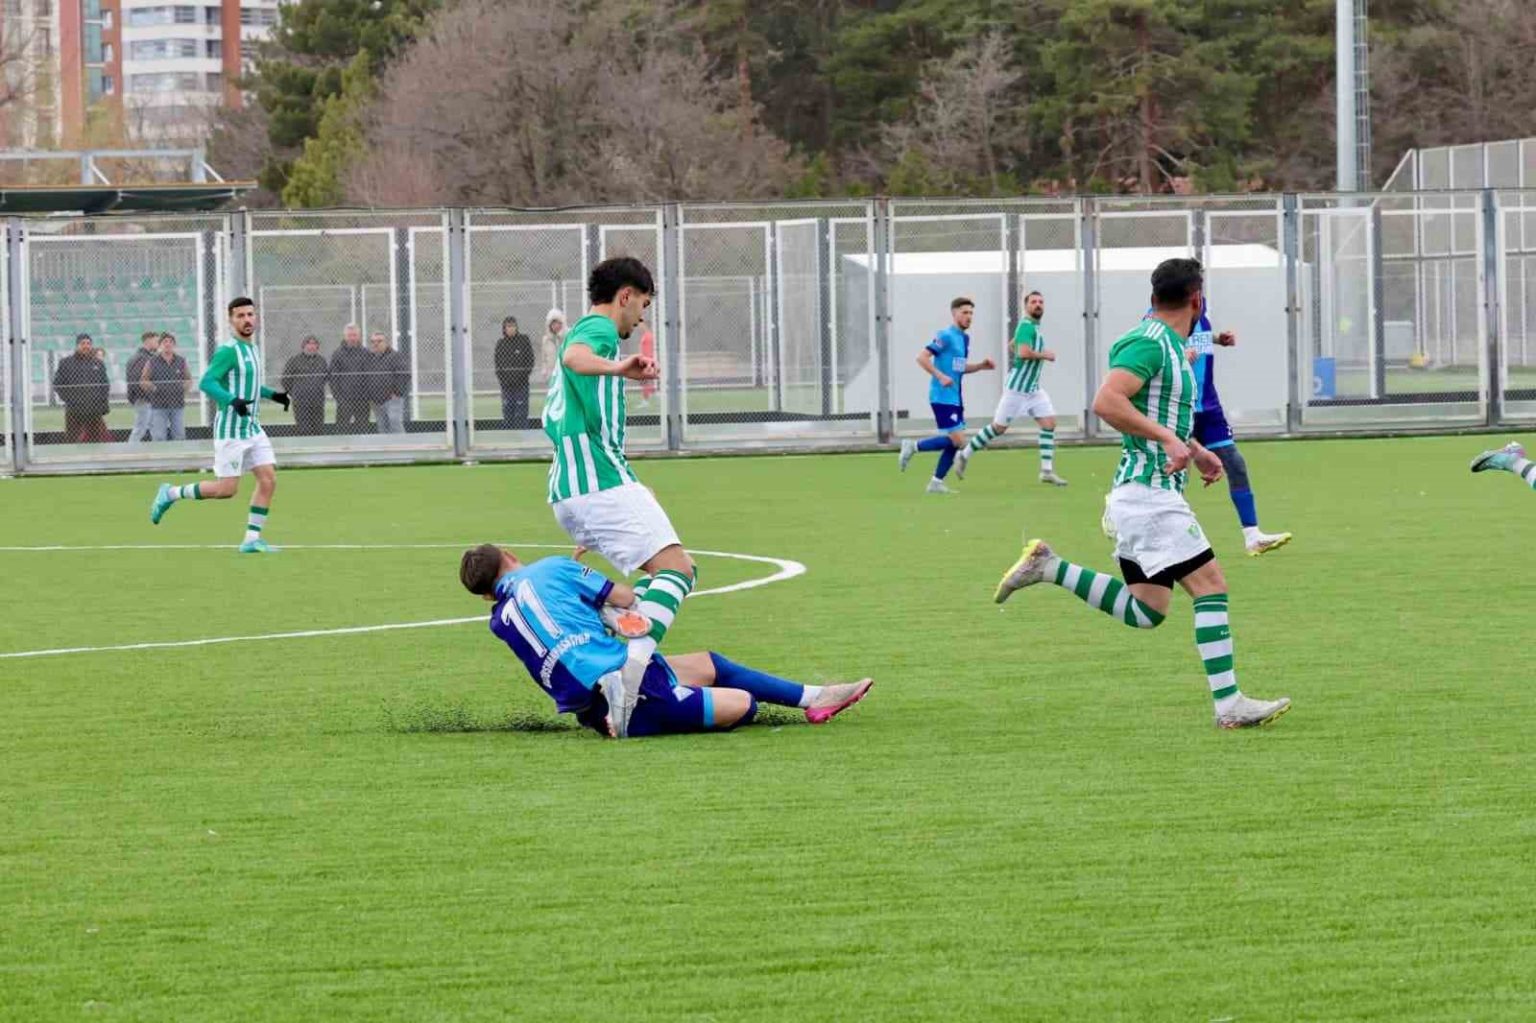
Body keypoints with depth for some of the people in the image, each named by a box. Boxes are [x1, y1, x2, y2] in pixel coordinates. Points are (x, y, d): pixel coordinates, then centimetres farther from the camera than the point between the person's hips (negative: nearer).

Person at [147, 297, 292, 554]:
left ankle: (252, 539, 3)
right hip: (231, 429, -8)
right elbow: (206, 382, -24)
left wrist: (273, 395, 18)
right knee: (227, 489, -7)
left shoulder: (253, 349, 13)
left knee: (268, 479, -3)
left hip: (253, 428, 8)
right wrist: (232, 400, -37)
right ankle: (171, 494, 11)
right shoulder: (228, 351, -15)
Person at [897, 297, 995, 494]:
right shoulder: (945, 336, -12)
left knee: (955, 442, 6)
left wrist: (981, 366, 11)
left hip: (955, 398, 9)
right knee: (957, 439, -14)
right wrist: (941, 376, -25)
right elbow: (922, 357, -17)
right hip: (943, 397, -9)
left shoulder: (964, 338, 15)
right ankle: (914, 446, -1)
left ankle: (937, 482, 13)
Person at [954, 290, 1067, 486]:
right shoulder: (1027, 326, -16)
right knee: (999, 427, 0)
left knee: (1049, 423, -3)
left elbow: (1013, 345, 30)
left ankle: (1047, 471, -2)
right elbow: (1024, 352, -32)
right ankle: (964, 455, 15)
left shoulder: (1034, 327, 13)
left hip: (1034, 389, 9)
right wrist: (1044, 355, -18)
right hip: (1017, 388, -9)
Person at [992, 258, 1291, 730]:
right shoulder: (1149, 344, -14)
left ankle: (1047, 567, 14)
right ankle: (1229, 704, -12)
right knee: (1211, 585, -11)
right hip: (1148, 492, -10)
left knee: (1145, 611, 11)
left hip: (1149, 495, 10)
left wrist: (1195, 450, 21)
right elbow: (1106, 402, -27)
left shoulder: (1172, 347, 16)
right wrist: (1167, 438, -29)